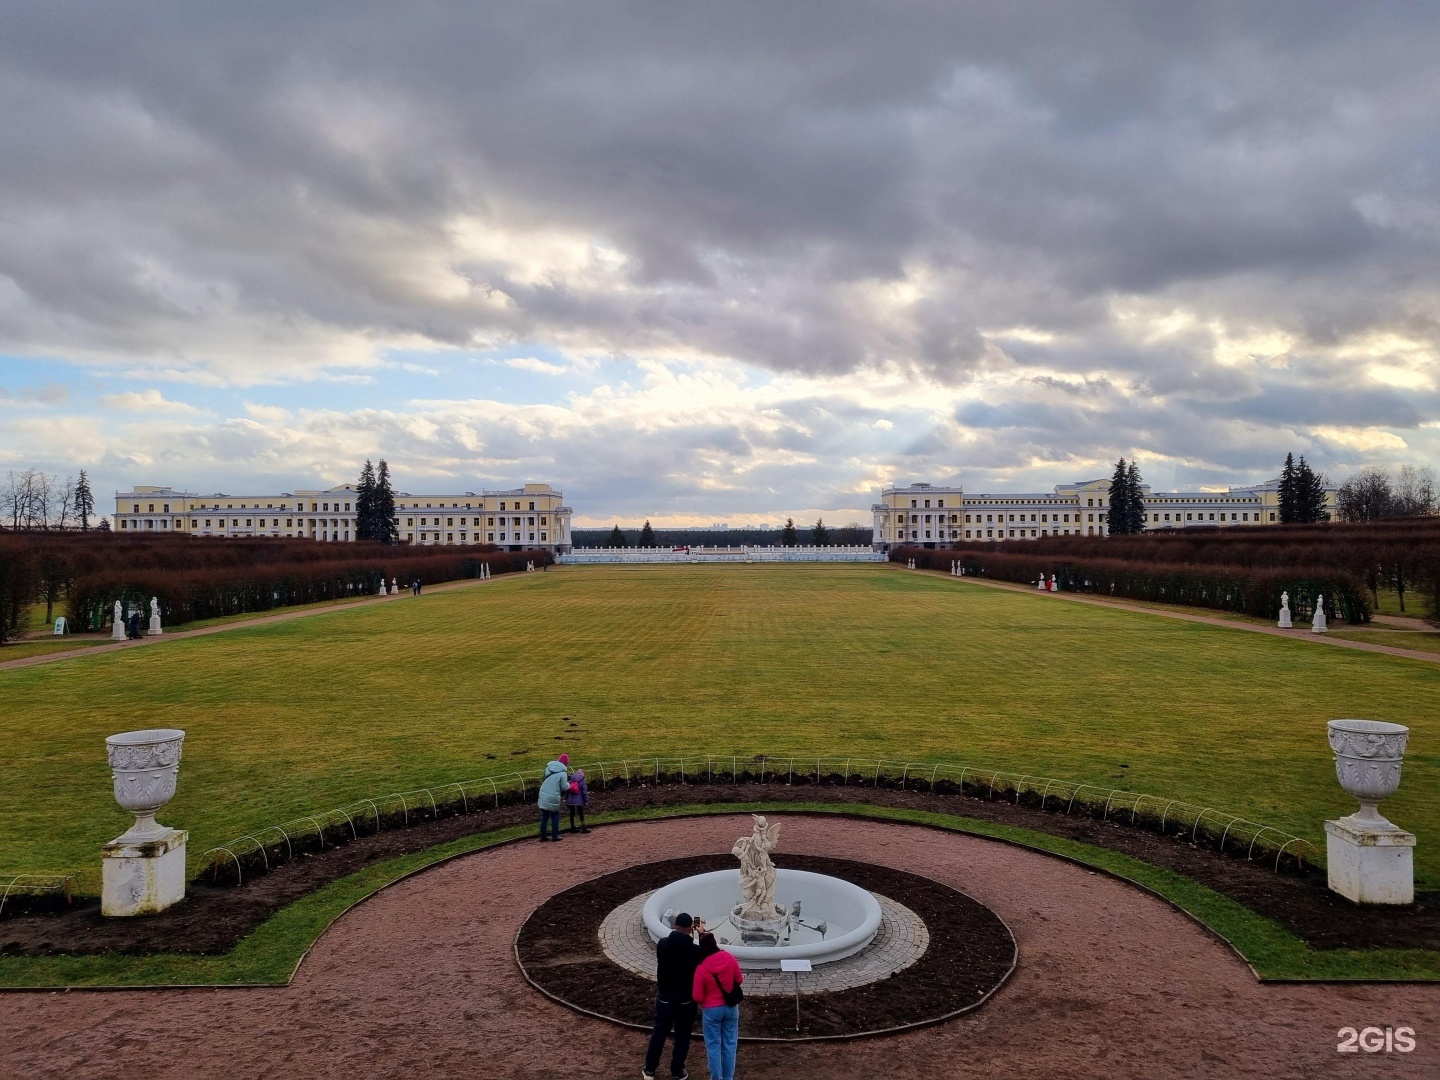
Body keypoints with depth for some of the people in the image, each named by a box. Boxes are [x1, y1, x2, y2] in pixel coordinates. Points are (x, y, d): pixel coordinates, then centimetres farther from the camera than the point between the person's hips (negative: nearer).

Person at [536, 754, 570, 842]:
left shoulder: (548, 768, 7)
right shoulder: (563, 773, -10)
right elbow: (565, 787, -9)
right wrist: (568, 783, 13)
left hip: (543, 795, 5)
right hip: (553, 797, -5)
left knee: (544, 816, 14)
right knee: (555, 816, 10)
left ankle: (542, 835, 18)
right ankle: (554, 836, 13)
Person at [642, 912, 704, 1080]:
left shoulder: (662, 945, -16)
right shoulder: (695, 950, -21)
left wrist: (676, 931, 9)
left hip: (664, 997, 2)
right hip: (686, 999, -2)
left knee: (658, 1033, 18)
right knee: (682, 1036, 15)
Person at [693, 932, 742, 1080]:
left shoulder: (701, 968, -21)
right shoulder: (730, 958, -14)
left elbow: (697, 998, -14)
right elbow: (739, 980, 1)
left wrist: (705, 1000, 9)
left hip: (711, 1010, -3)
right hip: (731, 1007, 3)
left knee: (713, 1045, 13)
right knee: (729, 1043, 17)